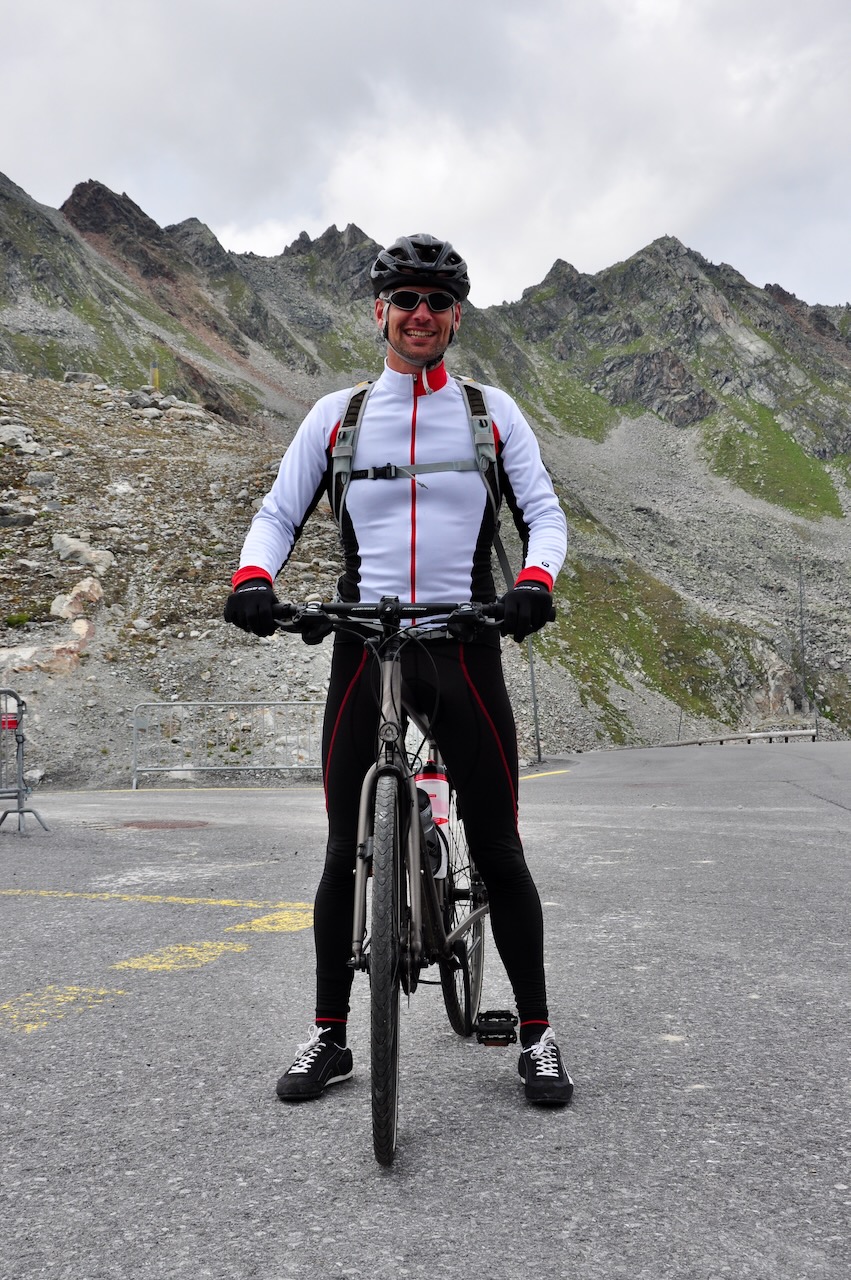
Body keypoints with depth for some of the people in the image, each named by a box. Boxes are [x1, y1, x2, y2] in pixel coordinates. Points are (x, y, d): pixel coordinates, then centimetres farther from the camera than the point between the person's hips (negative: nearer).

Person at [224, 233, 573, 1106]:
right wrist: (253, 576, -11)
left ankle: (536, 1035, 16)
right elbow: (279, 512, 11)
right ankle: (328, 1037, 18)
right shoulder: (336, 414, 11)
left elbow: (543, 510, 6)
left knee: (498, 850, 1)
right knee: (346, 852, 4)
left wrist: (535, 579, -16)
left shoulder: (492, 411, 10)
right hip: (363, 649, 1)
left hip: (464, 648, 0)